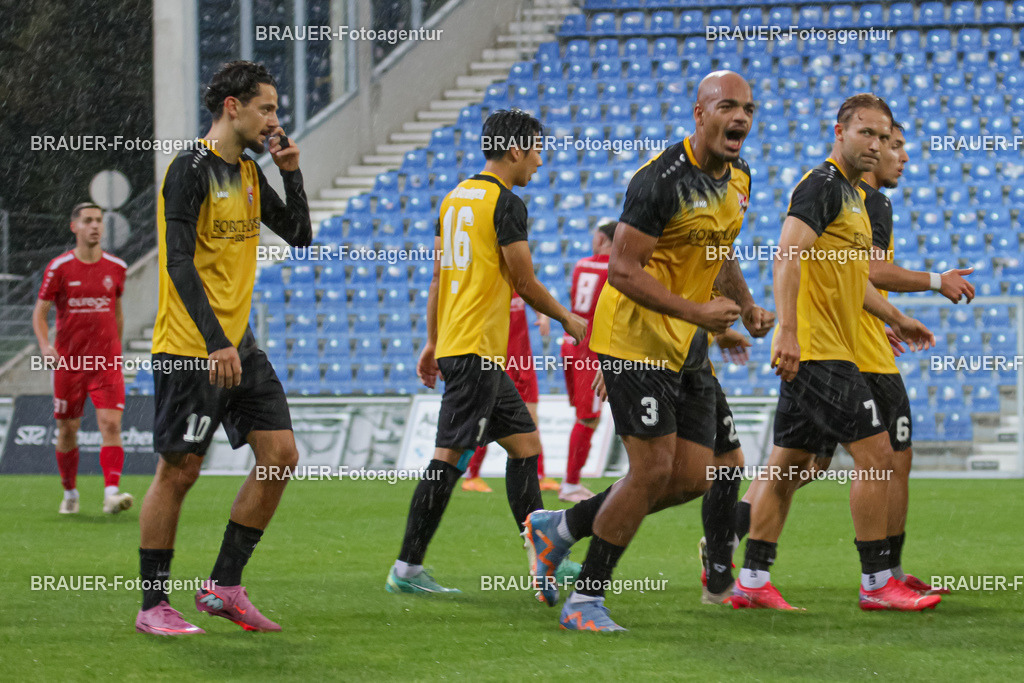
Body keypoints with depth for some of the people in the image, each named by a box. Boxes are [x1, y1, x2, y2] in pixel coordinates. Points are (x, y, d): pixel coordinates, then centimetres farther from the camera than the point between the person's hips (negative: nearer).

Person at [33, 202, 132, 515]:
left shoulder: (115, 267, 5)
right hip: (68, 361, -1)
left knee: (111, 424, -15)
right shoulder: (59, 268, -3)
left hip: (106, 362, 1)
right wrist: (45, 345, -18)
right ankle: (70, 494, 25)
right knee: (68, 430, 7)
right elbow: (39, 312, -1)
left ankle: (111, 493, -23)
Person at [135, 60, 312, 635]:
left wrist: (291, 172, 4)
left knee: (280, 454, 2)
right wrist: (216, 341, -24)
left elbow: (300, 236, 19)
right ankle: (154, 605, 5)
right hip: (189, 348, -8)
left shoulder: (250, 173, 13)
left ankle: (224, 586, 10)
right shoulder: (192, 169, -12)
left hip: (239, 344, 8)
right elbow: (178, 261, -19)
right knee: (179, 470, -4)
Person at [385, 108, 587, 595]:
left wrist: (434, 343, 22)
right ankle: (407, 569, -10)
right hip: (478, 349, -10)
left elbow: (438, 277, 18)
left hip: (453, 345, 10)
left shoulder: (456, 196, 15)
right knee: (450, 455, -9)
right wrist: (567, 319, 6)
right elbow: (525, 284, -9)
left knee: (525, 442, 14)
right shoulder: (506, 203, -11)